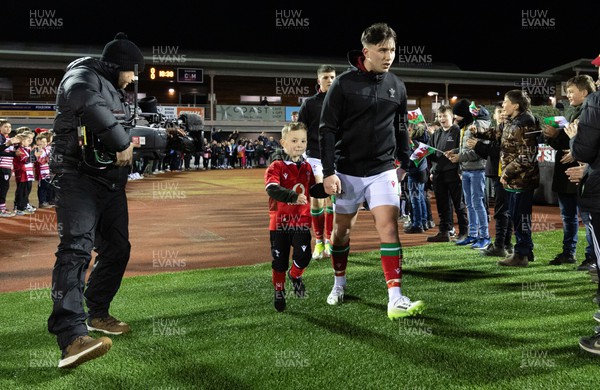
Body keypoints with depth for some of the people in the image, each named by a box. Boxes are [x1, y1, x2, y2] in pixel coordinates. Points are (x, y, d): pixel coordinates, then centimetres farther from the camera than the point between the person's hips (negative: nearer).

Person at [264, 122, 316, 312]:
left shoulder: (307, 167, 7)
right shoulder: (276, 166, -11)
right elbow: (272, 189, -27)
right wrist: (293, 196, -39)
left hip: (301, 220, 3)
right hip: (280, 221, -3)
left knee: (303, 255, -12)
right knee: (279, 261, 8)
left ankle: (295, 275, 22)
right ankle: (279, 292, 31)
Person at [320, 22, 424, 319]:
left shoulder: (397, 86, 5)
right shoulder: (344, 83, -7)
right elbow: (327, 129, -7)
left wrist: (404, 164, 15)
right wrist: (329, 171, -12)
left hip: (383, 170, 2)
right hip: (347, 170, -1)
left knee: (388, 225, -12)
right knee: (342, 228, 11)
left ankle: (395, 300, -13)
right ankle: (339, 284, 34)